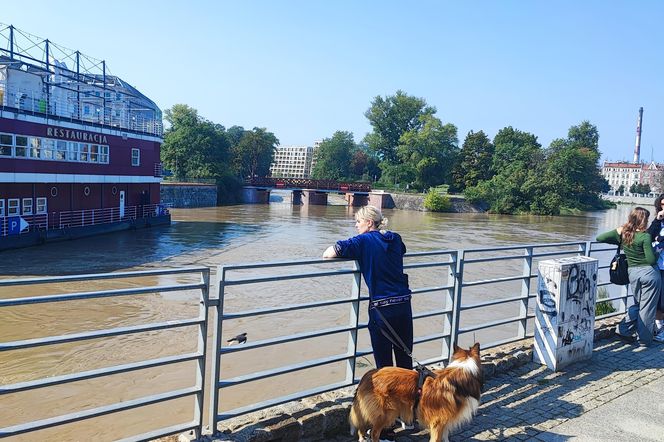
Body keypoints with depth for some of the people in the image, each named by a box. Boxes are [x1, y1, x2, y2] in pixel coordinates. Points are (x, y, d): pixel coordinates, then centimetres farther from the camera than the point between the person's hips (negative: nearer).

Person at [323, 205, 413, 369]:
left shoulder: (364, 241, -8)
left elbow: (330, 253, -18)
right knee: (405, 358, 17)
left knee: (383, 361, 8)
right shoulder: (395, 239, 8)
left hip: (381, 308, -5)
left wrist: (326, 254, 5)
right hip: (404, 304, 5)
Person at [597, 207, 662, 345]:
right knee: (647, 307, 6)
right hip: (649, 272, -5)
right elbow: (651, 260, -17)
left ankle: (623, 329, 18)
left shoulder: (621, 232, -2)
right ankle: (644, 339, 14)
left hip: (632, 273, 5)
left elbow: (599, 238, 3)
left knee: (637, 304, 23)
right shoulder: (645, 236, -16)